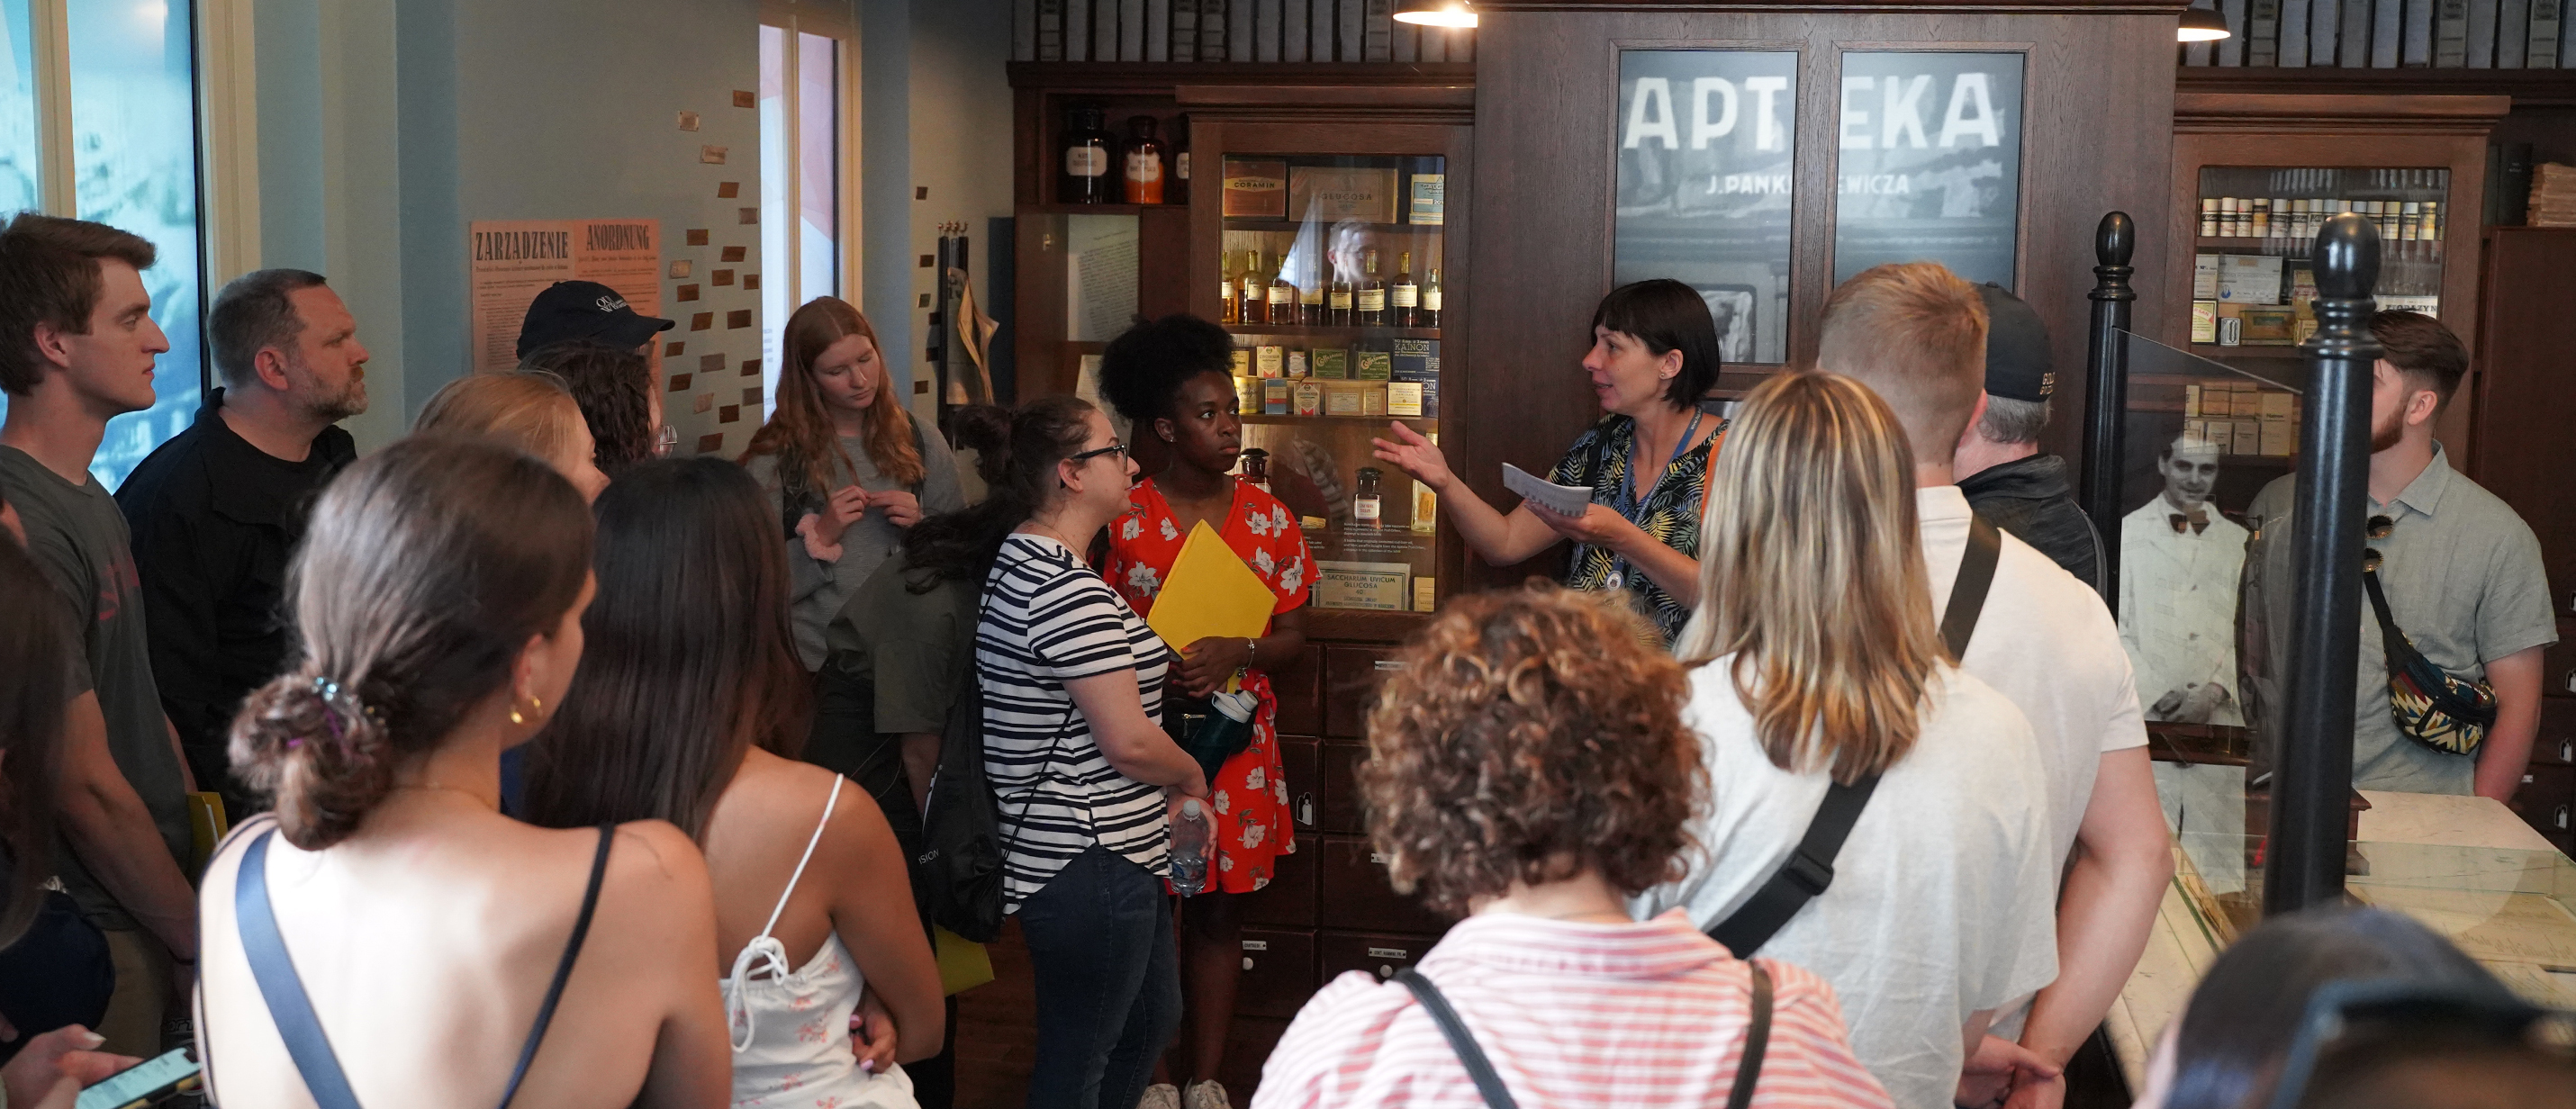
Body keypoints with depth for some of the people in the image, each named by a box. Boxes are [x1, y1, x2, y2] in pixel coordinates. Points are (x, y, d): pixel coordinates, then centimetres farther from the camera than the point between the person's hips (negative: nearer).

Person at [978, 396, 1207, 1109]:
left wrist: (1166, 799, 16)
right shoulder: (1070, 588, -23)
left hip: (1103, 853, 11)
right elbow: (1129, 742, -25)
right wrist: (1192, 776, -4)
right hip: (1089, 864, -11)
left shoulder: (1024, 562, 11)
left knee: (1153, 1017, 24)